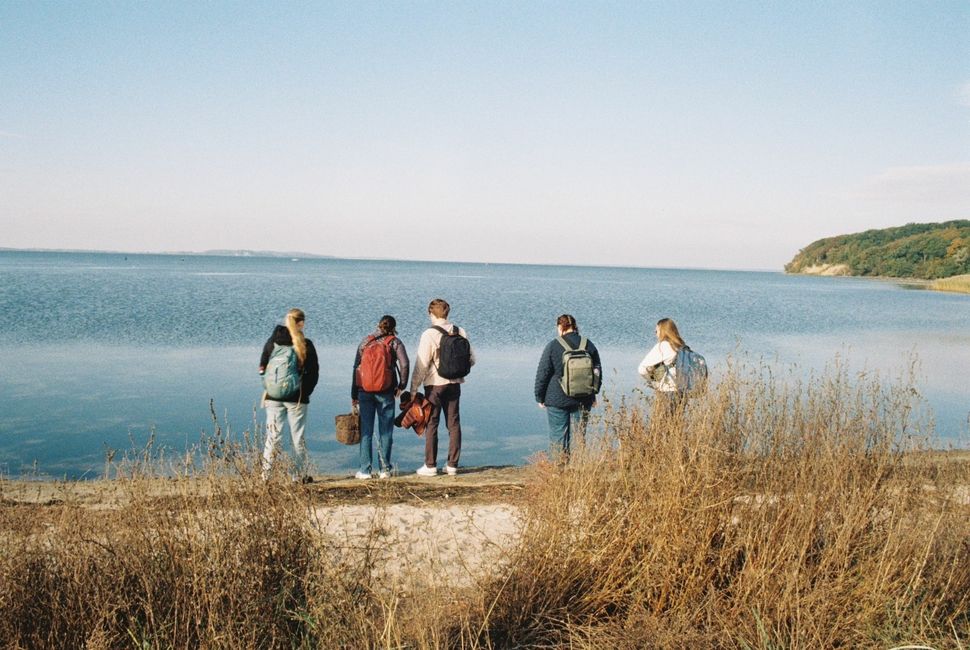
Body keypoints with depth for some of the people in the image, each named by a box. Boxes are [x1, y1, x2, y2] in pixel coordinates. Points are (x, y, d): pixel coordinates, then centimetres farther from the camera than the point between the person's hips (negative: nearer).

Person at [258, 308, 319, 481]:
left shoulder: (272, 342, 0)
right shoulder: (306, 345, -5)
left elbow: (262, 368, 4)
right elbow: (313, 373, -3)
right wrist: (305, 392, 7)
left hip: (273, 397, 2)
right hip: (296, 399, -2)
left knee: (273, 436, 6)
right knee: (298, 437, 8)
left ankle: (266, 475, 5)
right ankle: (303, 475, 14)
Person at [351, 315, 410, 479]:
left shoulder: (366, 341, 8)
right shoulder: (394, 342, 0)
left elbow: (356, 368, 7)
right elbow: (405, 364, -13)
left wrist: (354, 394, 11)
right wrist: (402, 385, 2)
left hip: (365, 391, 2)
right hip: (386, 392, -2)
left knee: (365, 430, 7)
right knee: (386, 431, 6)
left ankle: (365, 469, 7)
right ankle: (384, 469, 6)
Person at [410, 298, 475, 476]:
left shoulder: (429, 334, -12)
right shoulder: (460, 333, 3)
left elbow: (421, 364, -14)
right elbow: (471, 360, 7)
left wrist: (413, 388, -8)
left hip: (434, 384, -5)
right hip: (454, 384, 5)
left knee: (431, 425, 4)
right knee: (454, 424, 10)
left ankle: (430, 466, 8)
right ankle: (452, 465, 14)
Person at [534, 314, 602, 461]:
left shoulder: (553, 346, -7)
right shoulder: (589, 345, 4)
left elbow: (542, 374, -5)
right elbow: (598, 371, 12)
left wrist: (540, 397, 5)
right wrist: (593, 395, 22)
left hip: (557, 400, -3)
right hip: (583, 400, 3)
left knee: (558, 435, 4)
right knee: (579, 435, 9)